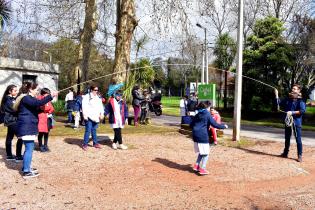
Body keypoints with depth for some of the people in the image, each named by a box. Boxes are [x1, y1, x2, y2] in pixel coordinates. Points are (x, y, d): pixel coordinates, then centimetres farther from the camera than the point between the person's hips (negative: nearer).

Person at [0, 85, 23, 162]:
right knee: (20, 137, -11)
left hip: (12, 120, 9)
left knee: (9, 137, 13)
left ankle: (9, 155, 20)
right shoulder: (7, 100, -14)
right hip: (11, 120, -9)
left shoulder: (13, 99, 14)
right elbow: (14, 109, -22)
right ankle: (18, 156, -7)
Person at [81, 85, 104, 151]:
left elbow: (101, 106, 17)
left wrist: (101, 114, 5)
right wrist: (85, 115, -15)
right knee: (88, 130, -7)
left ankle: (95, 143, 22)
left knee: (94, 130, 14)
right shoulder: (86, 97, -5)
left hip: (95, 117, 6)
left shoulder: (98, 98, 16)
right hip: (89, 117, -6)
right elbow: (84, 106, -10)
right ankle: (85, 144, 2)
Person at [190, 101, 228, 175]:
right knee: (206, 153, 4)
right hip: (203, 136, -7)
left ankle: (196, 165, 18)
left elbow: (191, 125, 19)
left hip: (195, 136, 7)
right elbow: (214, 124, -9)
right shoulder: (208, 115, -4)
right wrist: (224, 126, 5)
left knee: (201, 152, 22)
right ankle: (202, 169, 3)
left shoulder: (197, 115, 14)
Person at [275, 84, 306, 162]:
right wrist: (276, 95, 11)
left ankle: (300, 156, 7)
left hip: (296, 122, -6)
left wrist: (292, 112, -21)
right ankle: (285, 153, 30)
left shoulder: (300, 100, -8)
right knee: (287, 139, 17)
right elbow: (279, 103, 17)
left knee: (298, 139, -1)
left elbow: (302, 111, -18)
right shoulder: (288, 99, 9)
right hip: (288, 121, 6)